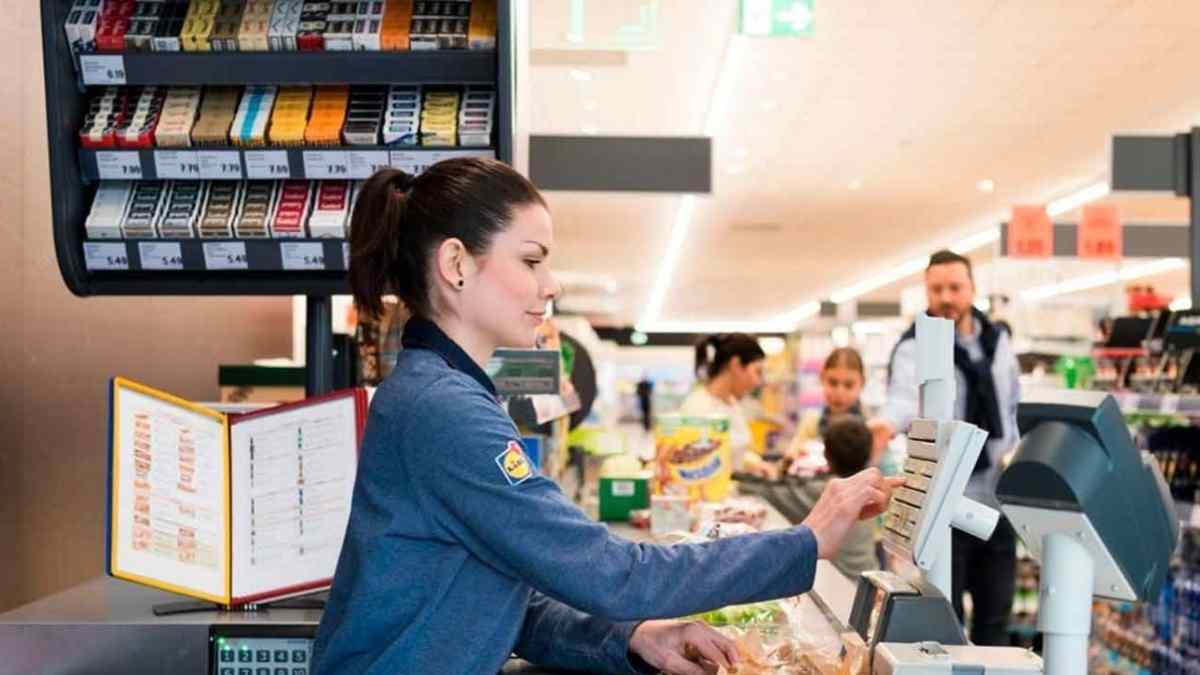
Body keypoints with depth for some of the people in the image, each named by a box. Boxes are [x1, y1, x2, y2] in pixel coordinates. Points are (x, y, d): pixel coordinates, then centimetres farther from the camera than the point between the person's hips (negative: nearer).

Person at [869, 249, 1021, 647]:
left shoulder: (997, 341, 7)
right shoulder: (916, 347, -11)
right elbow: (906, 396, -32)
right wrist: (888, 423, -54)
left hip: (998, 501, 5)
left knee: (995, 616, 14)